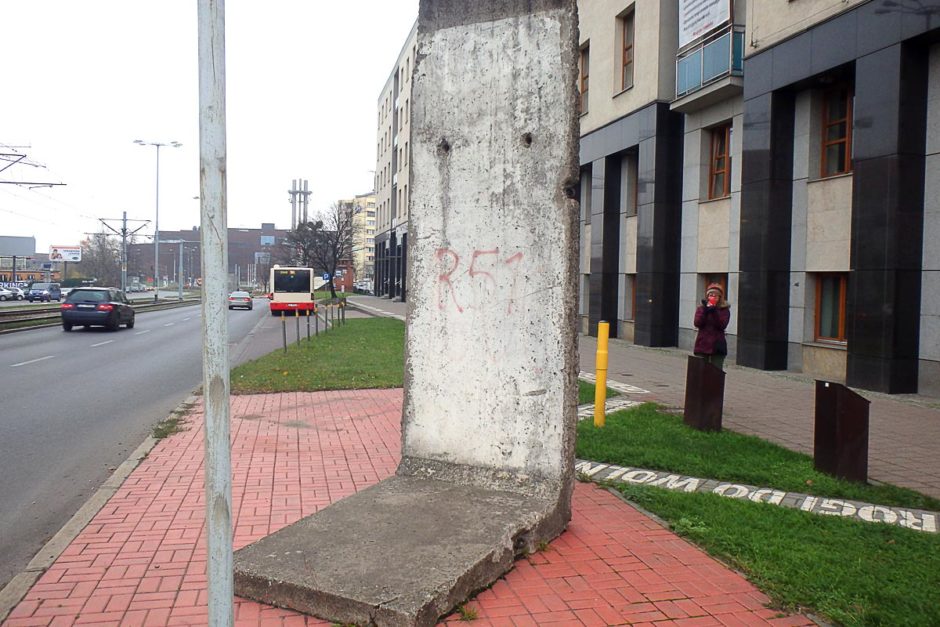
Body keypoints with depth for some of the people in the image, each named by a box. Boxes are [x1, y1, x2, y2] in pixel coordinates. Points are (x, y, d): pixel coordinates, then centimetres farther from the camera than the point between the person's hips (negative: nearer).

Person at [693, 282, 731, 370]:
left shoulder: (724, 310, 3)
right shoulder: (701, 308, 8)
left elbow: (722, 325, -10)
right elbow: (697, 323, -5)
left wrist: (714, 312, -20)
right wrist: (705, 310, -15)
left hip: (717, 346, -1)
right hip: (702, 345, 2)